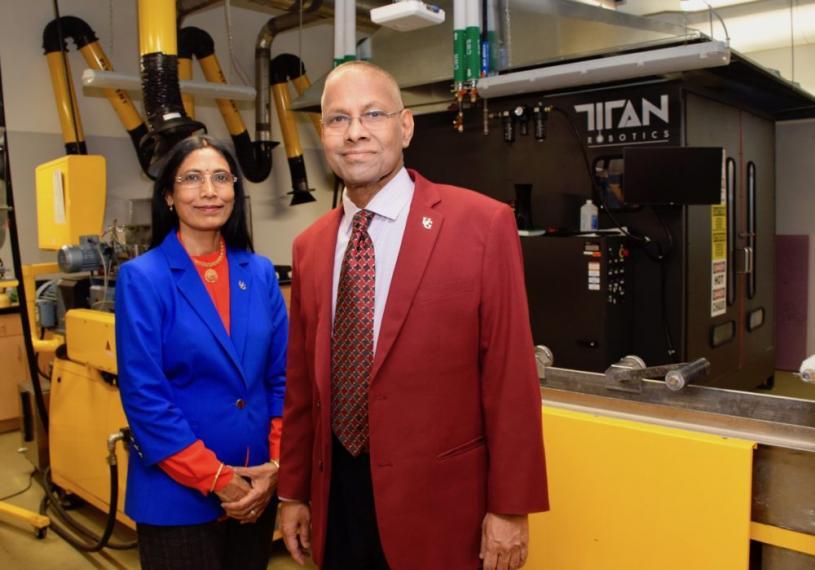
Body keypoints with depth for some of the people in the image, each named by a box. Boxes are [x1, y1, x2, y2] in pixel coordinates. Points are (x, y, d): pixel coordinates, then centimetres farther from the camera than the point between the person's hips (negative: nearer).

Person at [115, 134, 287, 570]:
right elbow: (144, 397, -14)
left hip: (257, 486, 4)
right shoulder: (142, 278, -10)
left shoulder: (260, 273, 2)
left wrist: (277, 464, -6)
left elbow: (282, 377, 4)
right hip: (179, 494, -4)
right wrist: (216, 479, -15)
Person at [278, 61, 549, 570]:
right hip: (335, 496, 5)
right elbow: (302, 381, 8)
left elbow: (511, 378, -11)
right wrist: (293, 491, 12)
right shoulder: (310, 245, 4)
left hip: (438, 501, -4)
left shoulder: (483, 224, -12)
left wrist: (510, 508, -9)